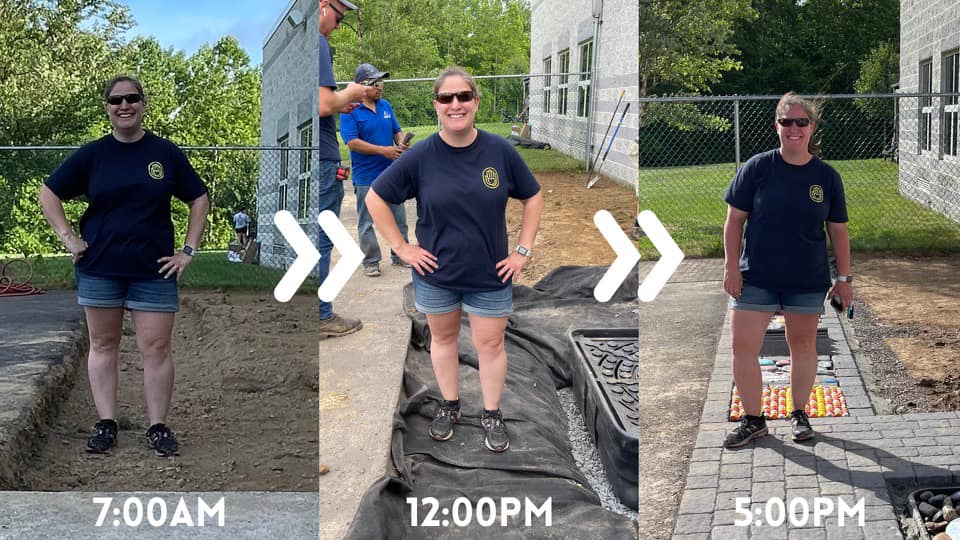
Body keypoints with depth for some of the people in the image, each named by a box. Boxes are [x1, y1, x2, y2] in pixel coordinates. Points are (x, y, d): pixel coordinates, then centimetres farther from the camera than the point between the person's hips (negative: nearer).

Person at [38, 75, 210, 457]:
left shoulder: (166, 153, 2)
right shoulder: (92, 154, 2)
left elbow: (199, 200, 9)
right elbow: (48, 194, 8)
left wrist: (189, 250, 1)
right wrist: (68, 239, -1)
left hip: (154, 269, -1)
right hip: (100, 268, 1)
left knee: (156, 349, -2)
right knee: (103, 346, 7)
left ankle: (158, 428, 7)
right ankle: (106, 425, 15)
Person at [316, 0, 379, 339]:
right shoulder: (316, 43, -15)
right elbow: (323, 105, -22)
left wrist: (338, 105, 16)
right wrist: (349, 94, -3)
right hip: (319, 158, -9)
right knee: (320, 239, 0)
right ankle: (321, 317, 7)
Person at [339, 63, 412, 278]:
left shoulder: (385, 106, 8)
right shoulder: (349, 111, -10)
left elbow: (397, 131, 16)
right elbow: (352, 142, -18)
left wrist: (401, 144, -9)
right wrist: (383, 150, -23)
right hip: (366, 177, -5)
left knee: (399, 218, 12)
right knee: (367, 223, 3)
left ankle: (399, 256, 24)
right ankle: (370, 262, 12)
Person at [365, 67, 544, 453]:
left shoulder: (500, 151, -10)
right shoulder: (420, 157, -12)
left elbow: (533, 198, 2)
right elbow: (375, 199, -3)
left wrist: (523, 251, -2)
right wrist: (402, 248, -5)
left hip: (490, 275, 0)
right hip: (436, 274, 1)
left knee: (490, 345, 8)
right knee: (443, 337, 17)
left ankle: (492, 415, 27)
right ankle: (449, 406, 37)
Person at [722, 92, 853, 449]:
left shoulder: (827, 176, 1)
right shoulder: (757, 168, -3)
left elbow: (838, 230, 7)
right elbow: (734, 220, 0)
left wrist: (844, 278, 4)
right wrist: (732, 266, -5)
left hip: (808, 280, 1)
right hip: (755, 277, -1)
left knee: (803, 345, 11)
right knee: (743, 347, -5)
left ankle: (799, 414, 28)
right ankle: (753, 420, 10)